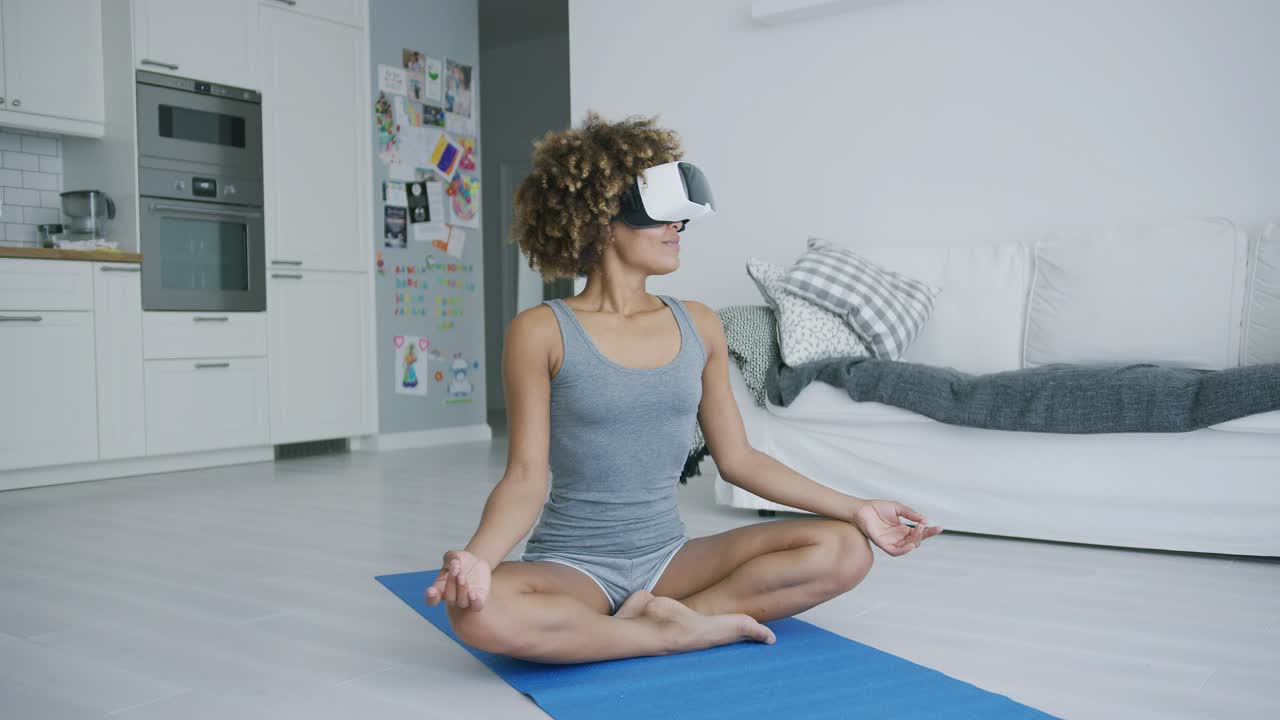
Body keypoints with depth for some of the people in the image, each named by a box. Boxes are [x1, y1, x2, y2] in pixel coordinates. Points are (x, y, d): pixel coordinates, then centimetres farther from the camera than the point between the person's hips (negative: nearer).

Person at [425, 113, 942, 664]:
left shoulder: (699, 326, 5)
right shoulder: (541, 333, -7)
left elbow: (736, 458, 9)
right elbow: (525, 478, -10)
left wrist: (856, 509, 5)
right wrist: (476, 557, -30)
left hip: (666, 557, 4)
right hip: (573, 565, -3)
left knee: (844, 549, -13)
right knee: (479, 612, -37)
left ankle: (650, 616, -16)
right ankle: (686, 632, -19)